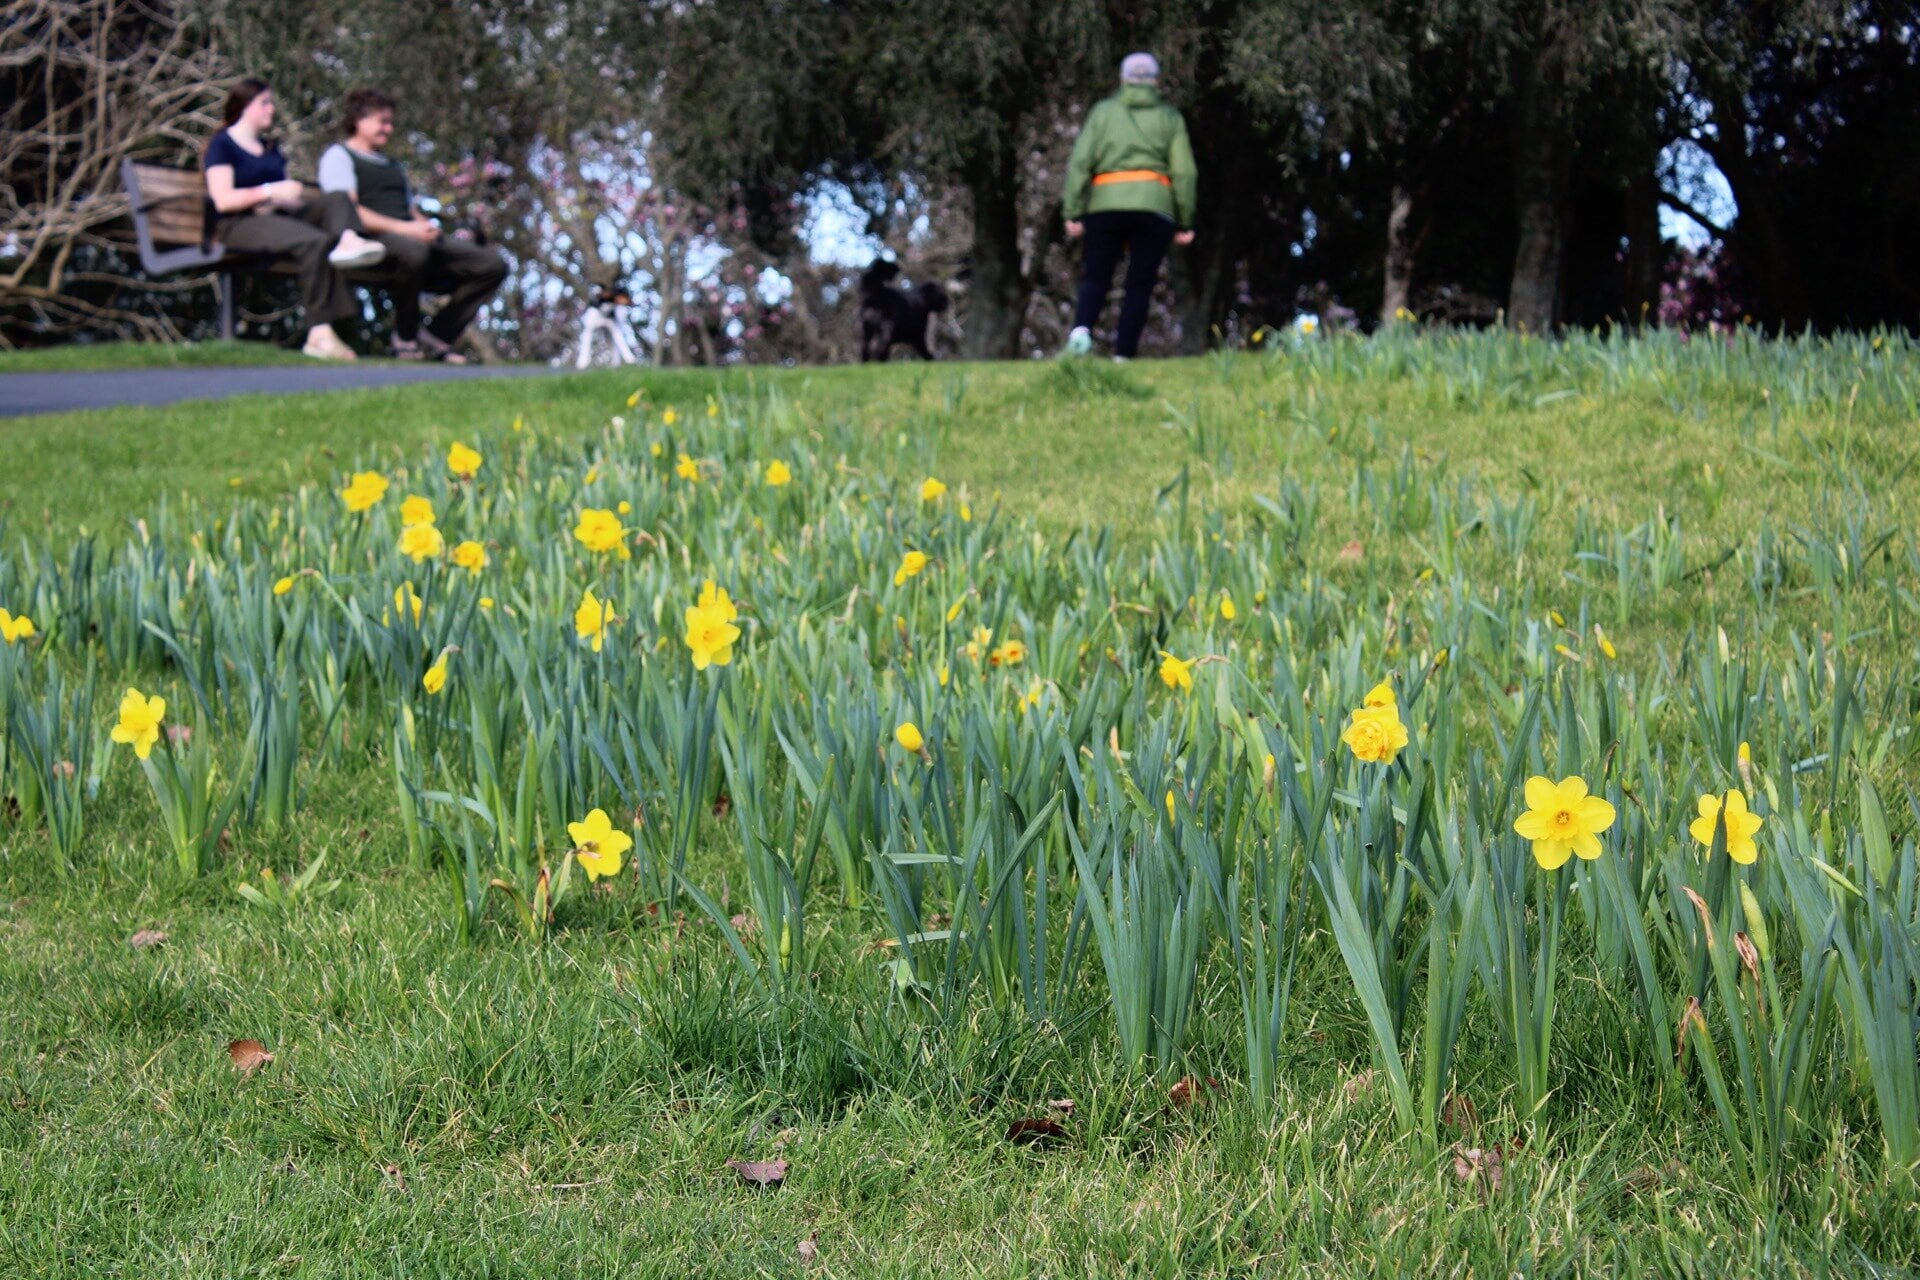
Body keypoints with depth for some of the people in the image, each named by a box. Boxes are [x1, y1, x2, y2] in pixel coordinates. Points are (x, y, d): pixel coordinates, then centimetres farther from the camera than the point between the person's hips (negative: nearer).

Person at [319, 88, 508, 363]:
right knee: (413, 252, -44)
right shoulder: (338, 155, 9)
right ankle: (405, 338, -21)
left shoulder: (392, 165, 36)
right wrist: (402, 228, -18)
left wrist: (427, 227, 1)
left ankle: (435, 337, -15)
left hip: (419, 241, 8)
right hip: (372, 241, -8)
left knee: (493, 265, -11)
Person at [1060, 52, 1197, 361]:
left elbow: (1080, 162, 1)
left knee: (1095, 278, 5)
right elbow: (1184, 172, 5)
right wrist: (1185, 222, 9)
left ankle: (1082, 328, -23)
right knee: (1139, 284, 4)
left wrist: (1073, 213, 0)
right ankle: (1123, 354, -5)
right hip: (1154, 206, 0)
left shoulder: (1103, 111, 11)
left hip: (1105, 205, 0)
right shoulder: (1170, 118, 12)